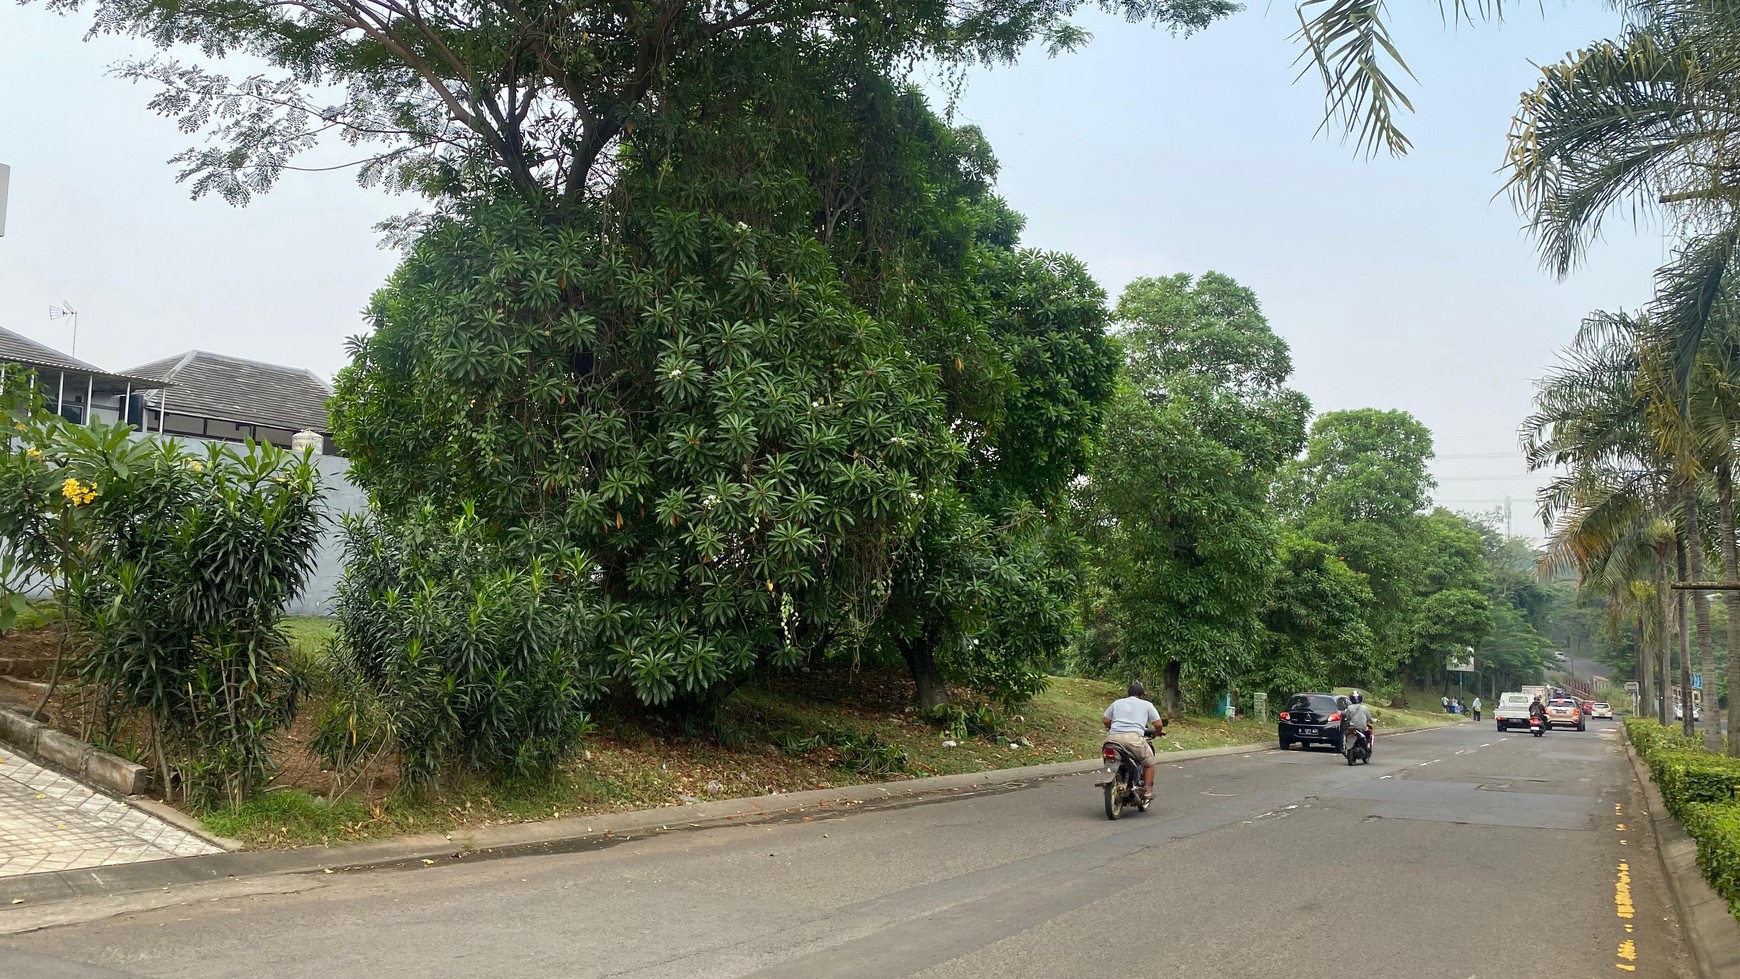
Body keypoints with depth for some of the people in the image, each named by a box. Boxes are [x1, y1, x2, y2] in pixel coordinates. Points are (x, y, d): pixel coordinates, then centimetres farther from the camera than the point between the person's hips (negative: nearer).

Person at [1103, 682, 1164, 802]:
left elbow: (1105, 720, 20)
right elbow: (1158, 724, 11)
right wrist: (1157, 732, 32)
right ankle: (1147, 791, 13)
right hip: (1133, 737, -3)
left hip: (1113, 737, 3)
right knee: (1149, 762, 18)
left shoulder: (1117, 703, 26)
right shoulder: (1147, 705, 18)